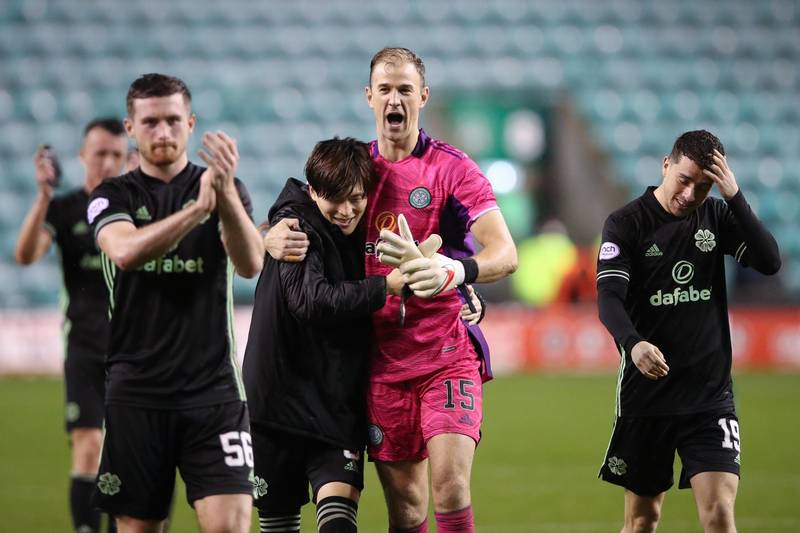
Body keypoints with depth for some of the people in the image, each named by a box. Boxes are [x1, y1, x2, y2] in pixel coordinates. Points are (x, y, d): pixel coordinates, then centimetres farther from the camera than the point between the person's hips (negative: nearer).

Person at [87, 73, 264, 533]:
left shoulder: (227, 190, 6)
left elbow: (251, 265, -12)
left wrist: (225, 192, -29)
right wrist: (198, 208, -32)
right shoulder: (113, 197, 5)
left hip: (213, 389, -1)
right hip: (136, 391, 1)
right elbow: (125, 251, -18)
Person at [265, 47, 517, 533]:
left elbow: (505, 254, -15)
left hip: (448, 354, -3)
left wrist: (455, 271, -37)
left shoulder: (453, 167, -4)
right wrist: (275, 240, -11)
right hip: (382, 360, 3)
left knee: (451, 487, -19)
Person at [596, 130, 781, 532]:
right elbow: (609, 298, -15)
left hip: (711, 394, 1)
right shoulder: (626, 223, -4)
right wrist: (633, 343, -35)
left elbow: (770, 262, -8)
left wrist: (735, 197, -17)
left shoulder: (717, 216, 5)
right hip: (645, 393, -1)